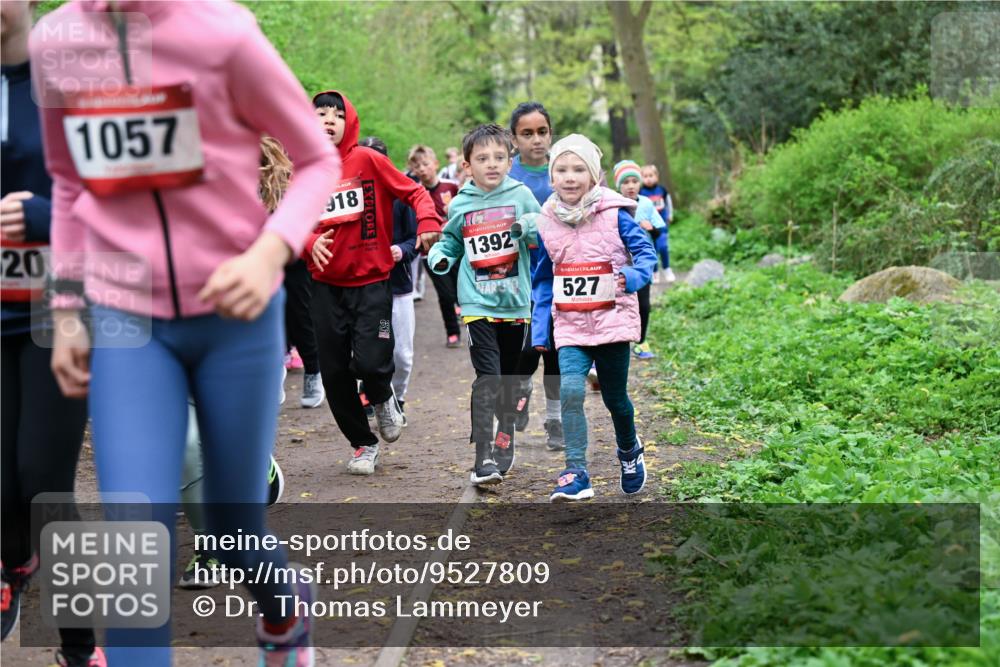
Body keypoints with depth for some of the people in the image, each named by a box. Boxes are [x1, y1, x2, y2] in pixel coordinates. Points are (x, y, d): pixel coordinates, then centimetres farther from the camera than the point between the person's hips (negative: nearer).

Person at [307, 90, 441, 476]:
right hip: (327, 287, 4)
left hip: (371, 282, -3)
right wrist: (309, 243, -13)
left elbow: (414, 191, -2)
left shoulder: (368, 160, -5)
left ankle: (382, 398, 22)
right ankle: (363, 444, 25)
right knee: (334, 372, 5)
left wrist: (428, 221, -21)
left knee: (370, 362, -16)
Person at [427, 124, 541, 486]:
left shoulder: (521, 195, 0)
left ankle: (505, 441, 35)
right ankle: (483, 457, -16)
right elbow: (451, 241, 14)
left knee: (510, 377, 16)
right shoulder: (460, 205, 1)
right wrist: (439, 255, -6)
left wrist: (530, 227, -17)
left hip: (515, 303, 2)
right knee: (487, 378, -14)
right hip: (478, 303, -2)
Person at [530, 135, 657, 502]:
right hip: (569, 324, 2)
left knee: (614, 397, 11)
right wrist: (539, 329, 8)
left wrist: (633, 275, -27)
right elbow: (544, 280, 10)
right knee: (570, 391, -19)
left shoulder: (615, 214, -7)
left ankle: (630, 451, 42)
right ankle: (576, 475, -15)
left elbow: (646, 252, -4)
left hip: (612, 318, -2)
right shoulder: (546, 222, 3)